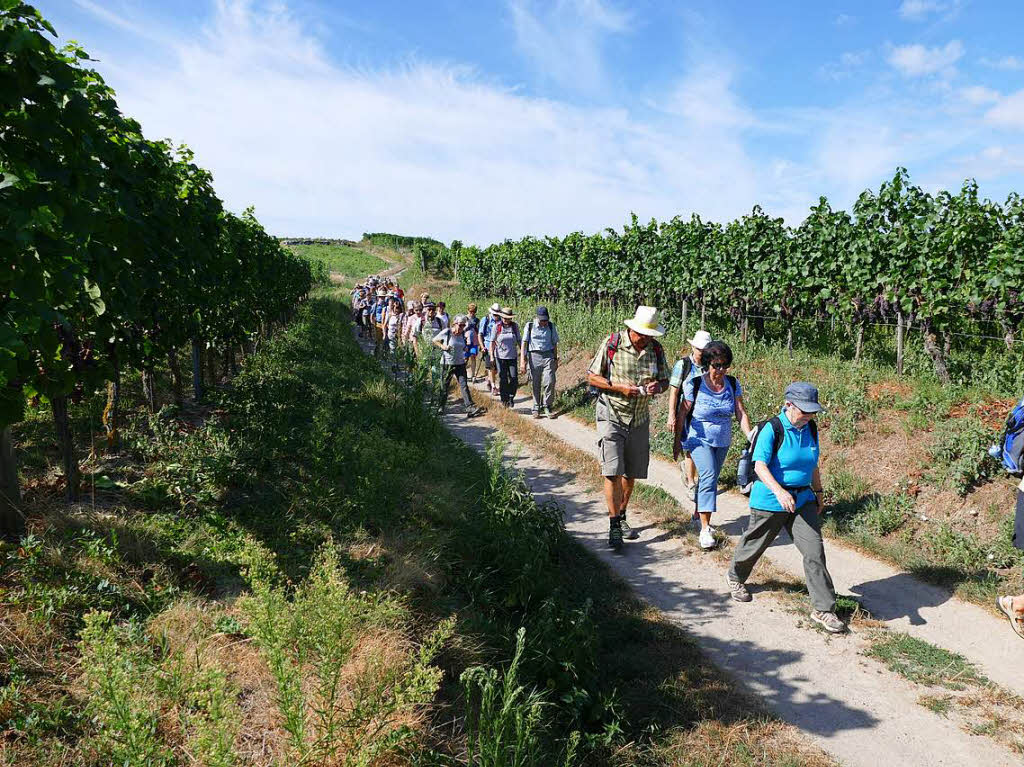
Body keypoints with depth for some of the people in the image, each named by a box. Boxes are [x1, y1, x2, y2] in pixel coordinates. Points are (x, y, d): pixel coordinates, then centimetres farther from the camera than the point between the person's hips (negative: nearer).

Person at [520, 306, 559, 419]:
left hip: (548, 356, 1)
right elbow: (524, 343, -2)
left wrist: (556, 359, 17)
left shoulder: (551, 326, 7)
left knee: (549, 382, -11)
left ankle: (547, 406, 4)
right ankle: (536, 408, 14)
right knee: (536, 385, 3)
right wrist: (522, 361, -9)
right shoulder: (530, 326, 0)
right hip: (534, 356, -1)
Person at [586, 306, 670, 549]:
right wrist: (620, 387, -20)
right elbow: (592, 376, -7)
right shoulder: (612, 344, -12)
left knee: (631, 473, 13)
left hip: (639, 418, 4)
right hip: (611, 416, -4)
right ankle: (614, 526, -2)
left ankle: (622, 518, 31)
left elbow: (665, 381, 11)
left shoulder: (656, 349, 0)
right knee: (612, 472, -11)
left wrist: (657, 387, -13)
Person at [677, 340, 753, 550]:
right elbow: (683, 413, -6)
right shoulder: (694, 384, -12)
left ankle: (699, 515, 32)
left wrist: (750, 435, -16)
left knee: (711, 479, 13)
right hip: (700, 440, -5)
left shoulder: (733, 384, -1)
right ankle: (705, 529, -21)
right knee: (708, 476, -19)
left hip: (723, 441, 5)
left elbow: (741, 413, -2)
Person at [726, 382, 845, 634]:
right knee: (754, 544, 13)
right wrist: (779, 492, -37)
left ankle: (823, 609, 4)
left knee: (815, 551, -4)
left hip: (803, 500, 5)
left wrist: (818, 492, 19)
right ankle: (735, 577, 44)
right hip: (770, 500, -5)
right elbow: (760, 466, -24)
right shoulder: (772, 429, -17)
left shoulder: (811, 429, 4)